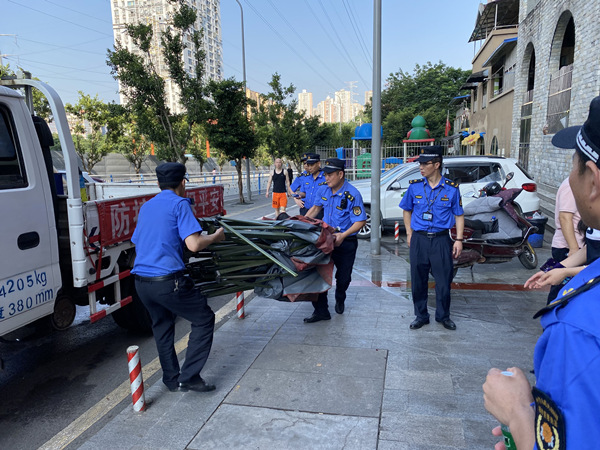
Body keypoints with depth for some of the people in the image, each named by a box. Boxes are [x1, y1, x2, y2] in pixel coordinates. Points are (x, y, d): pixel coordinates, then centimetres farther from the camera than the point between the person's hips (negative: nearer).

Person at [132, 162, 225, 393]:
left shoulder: (146, 207, 17)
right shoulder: (179, 204, -5)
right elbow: (194, 244, -16)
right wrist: (215, 237, 2)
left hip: (141, 282, 8)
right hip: (168, 280, -8)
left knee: (162, 326, 23)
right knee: (204, 319, 7)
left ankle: (172, 379, 31)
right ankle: (189, 377, 7)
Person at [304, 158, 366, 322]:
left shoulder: (352, 194, -18)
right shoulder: (324, 190, 1)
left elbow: (360, 221, -19)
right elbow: (316, 208, 19)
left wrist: (343, 235, -31)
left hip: (346, 243, -4)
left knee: (343, 277, 9)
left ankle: (340, 300, 42)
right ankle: (321, 311, 9)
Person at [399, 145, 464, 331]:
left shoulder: (451, 188, -3)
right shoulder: (415, 186, 2)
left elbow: (459, 215, 4)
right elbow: (407, 210, 14)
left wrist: (459, 239, -3)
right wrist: (409, 233, 5)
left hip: (441, 240, -1)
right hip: (419, 239, 2)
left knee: (443, 280, 5)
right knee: (418, 280, 8)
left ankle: (443, 316, 26)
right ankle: (421, 315, 24)